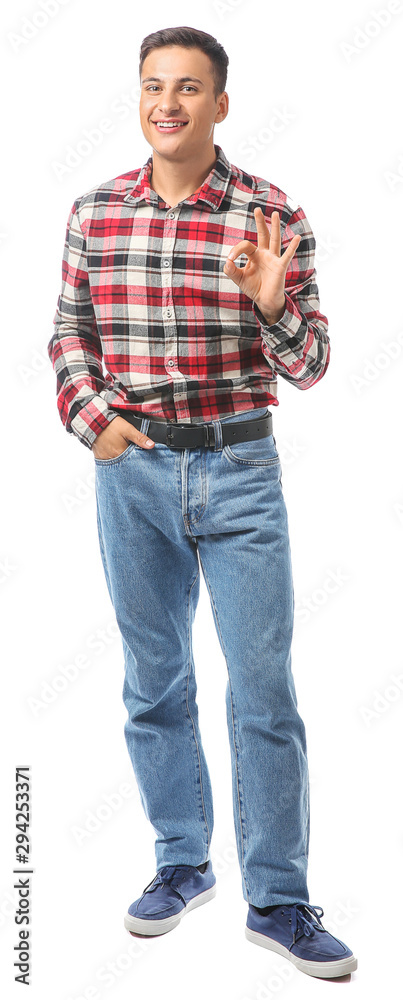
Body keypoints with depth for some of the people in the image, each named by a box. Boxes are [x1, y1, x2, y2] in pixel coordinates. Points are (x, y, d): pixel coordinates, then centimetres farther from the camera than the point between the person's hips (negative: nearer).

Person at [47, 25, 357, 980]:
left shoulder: (272, 214, -5)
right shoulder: (94, 211, 2)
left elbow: (308, 368, -4)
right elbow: (70, 333, 12)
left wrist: (272, 301, -24)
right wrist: (92, 416, -6)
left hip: (240, 470, -2)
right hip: (132, 470, 3)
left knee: (265, 687, 1)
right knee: (155, 680, 13)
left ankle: (278, 901, 14)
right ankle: (183, 863, 32)